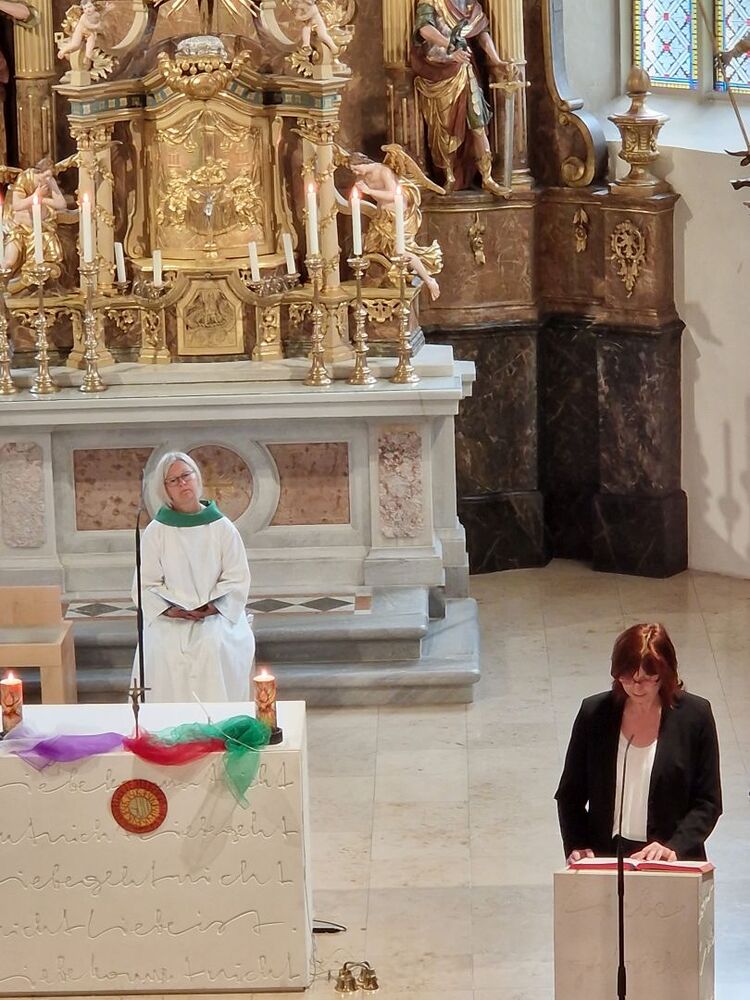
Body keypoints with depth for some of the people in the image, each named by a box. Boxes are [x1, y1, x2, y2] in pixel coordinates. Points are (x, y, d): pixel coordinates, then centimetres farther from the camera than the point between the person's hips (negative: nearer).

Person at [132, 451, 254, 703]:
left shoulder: (222, 527, 5)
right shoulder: (156, 531, 4)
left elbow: (237, 578, 4)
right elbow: (146, 585, 4)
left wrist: (212, 607, -12)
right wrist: (171, 611, -13)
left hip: (218, 617, 0)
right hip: (169, 619, 0)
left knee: (213, 647, -30)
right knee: (166, 651, -29)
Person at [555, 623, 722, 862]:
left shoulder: (695, 715, 2)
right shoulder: (594, 713, 6)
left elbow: (708, 802, 4)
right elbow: (570, 795, 15)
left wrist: (675, 848, -11)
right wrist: (576, 846, 0)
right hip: (605, 858, 1)